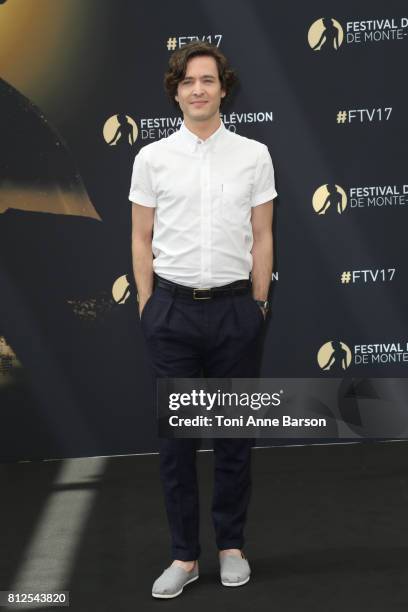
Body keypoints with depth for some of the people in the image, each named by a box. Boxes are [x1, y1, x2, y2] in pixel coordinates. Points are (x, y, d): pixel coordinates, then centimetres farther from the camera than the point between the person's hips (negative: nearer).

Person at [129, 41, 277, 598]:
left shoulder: (254, 155, 2)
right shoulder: (152, 158, 2)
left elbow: (262, 238, 5)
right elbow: (142, 240, 5)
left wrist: (257, 305, 2)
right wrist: (148, 306, 1)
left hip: (234, 307, 0)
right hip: (173, 310, 0)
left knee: (234, 434, 8)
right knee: (176, 436, 5)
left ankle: (231, 546, 24)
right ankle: (184, 555, 16)